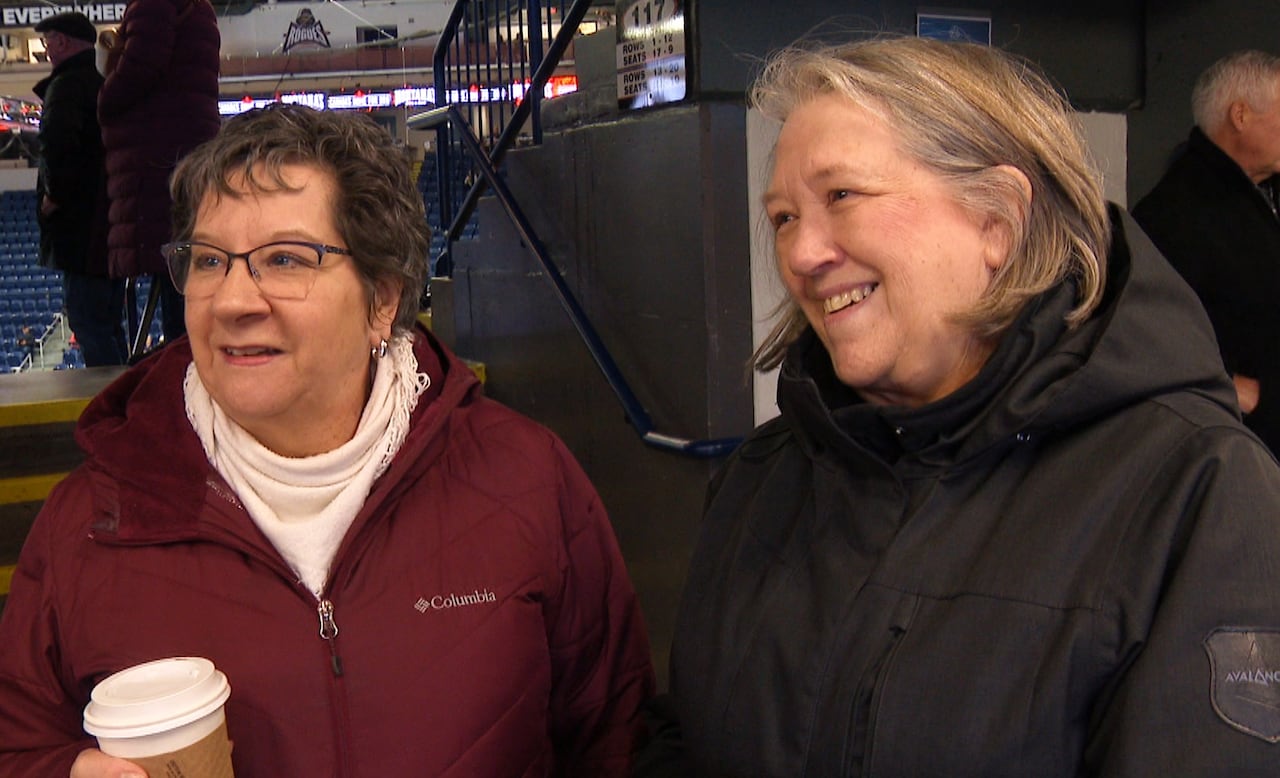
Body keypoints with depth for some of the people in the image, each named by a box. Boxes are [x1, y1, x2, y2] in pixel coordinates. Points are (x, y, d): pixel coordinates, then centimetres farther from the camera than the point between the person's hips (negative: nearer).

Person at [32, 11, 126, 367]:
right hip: (116, 224, 9)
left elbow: (57, 143, -24)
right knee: (108, 322, 14)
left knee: (87, 321, -7)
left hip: (82, 226, -9)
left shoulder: (68, 83, -8)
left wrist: (53, 194, -11)